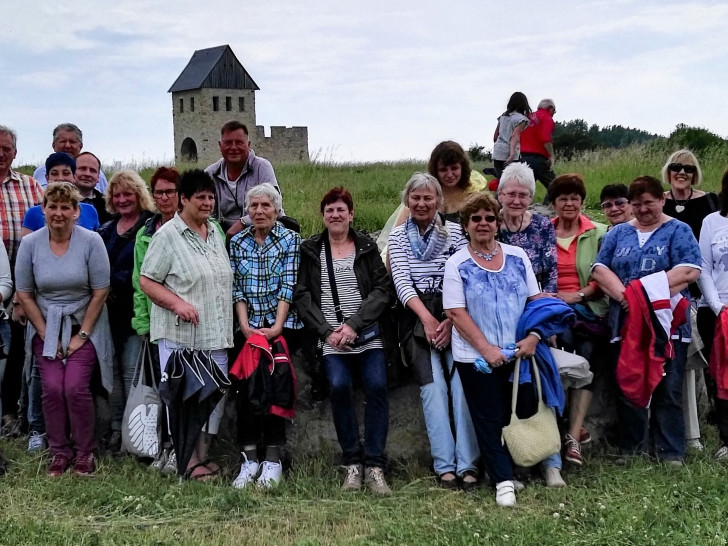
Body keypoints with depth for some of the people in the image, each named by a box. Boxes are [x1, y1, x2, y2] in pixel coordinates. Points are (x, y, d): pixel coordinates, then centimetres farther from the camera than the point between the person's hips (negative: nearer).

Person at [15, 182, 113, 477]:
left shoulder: (91, 241, -10)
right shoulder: (30, 243, -4)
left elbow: (100, 292, -8)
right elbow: (24, 294, 1)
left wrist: (82, 335, -8)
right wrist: (46, 334, -2)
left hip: (84, 328, -2)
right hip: (46, 328, 2)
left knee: (75, 387, -14)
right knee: (52, 387, -11)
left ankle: (84, 453, 4)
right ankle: (59, 451, 7)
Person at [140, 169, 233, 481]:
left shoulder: (215, 233, 14)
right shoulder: (167, 236, -7)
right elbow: (147, 281, -9)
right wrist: (177, 303, -20)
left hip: (215, 333, 7)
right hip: (179, 333, -6)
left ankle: (204, 453, 19)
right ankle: (189, 459, 6)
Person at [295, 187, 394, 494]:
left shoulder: (367, 247, 11)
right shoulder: (310, 250, 13)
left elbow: (384, 290, 2)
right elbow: (301, 296, 7)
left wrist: (354, 324, -11)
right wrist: (327, 331, -7)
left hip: (367, 334, 0)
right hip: (331, 338, 0)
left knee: (377, 386, -18)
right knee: (339, 386, -21)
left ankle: (374, 465, -10)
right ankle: (352, 463, -8)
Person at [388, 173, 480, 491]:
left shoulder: (455, 232, 9)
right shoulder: (398, 236, 13)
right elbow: (402, 281, 2)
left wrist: (450, 321, -12)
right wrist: (427, 318, -12)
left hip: (454, 316, 0)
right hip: (417, 318, 0)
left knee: (462, 382, -18)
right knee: (433, 385, -16)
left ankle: (468, 465, -18)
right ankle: (445, 466, -17)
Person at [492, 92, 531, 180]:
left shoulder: (503, 116, 15)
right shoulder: (521, 119, -4)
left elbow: (495, 136, 19)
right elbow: (515, 136, -18)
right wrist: (512, 154, -28)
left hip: (497, 153, 6)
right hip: (509, 154, -6)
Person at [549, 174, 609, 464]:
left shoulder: (598, 233, 9)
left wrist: (578, 294, -12)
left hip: (588, 307, 0)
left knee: (585, 361, -23)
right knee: (566, 340, -31)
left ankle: (572, 437, -24)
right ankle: (576, 428, -20)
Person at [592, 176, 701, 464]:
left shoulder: (678, 231, 4)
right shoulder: (618, 233, 15)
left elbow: (689, 271, -10)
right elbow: (599, 268, 4)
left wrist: (646, 291, -18)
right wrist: (623, 294, -14)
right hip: (625, 324, 3)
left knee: (667, 391, 0)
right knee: (627, 389, 7)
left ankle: (670, 454, 7)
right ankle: (631, 450, 17)